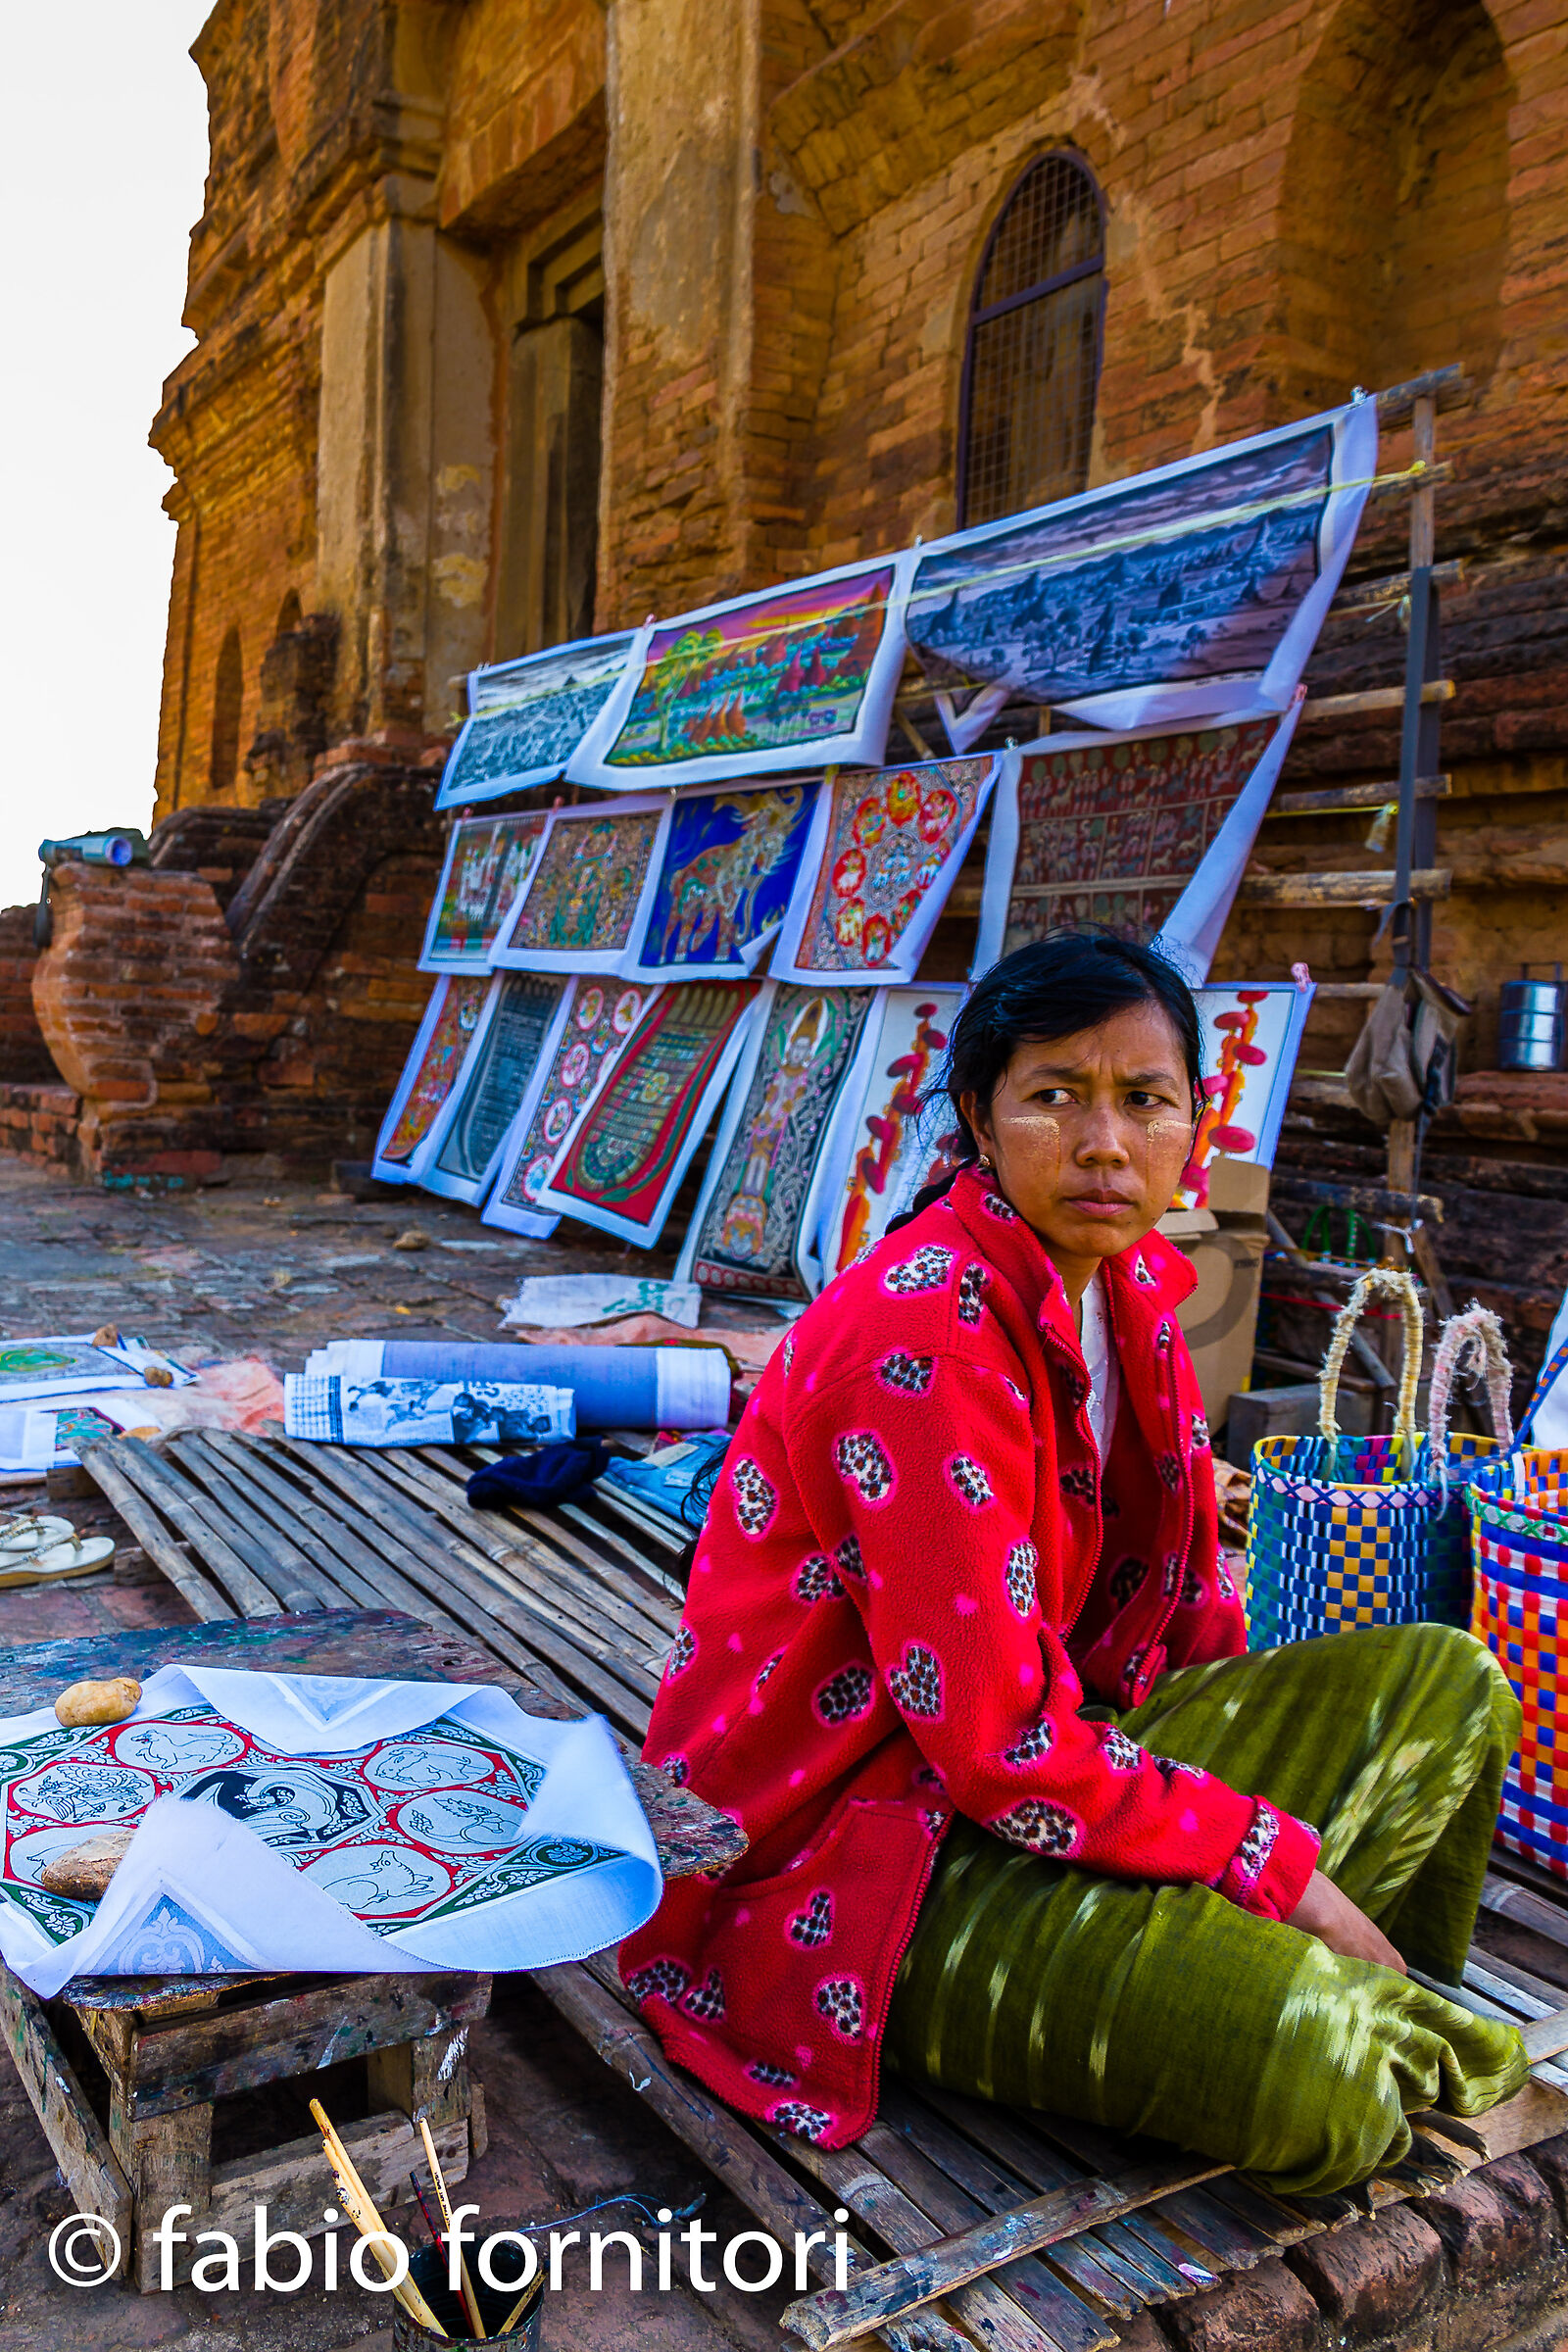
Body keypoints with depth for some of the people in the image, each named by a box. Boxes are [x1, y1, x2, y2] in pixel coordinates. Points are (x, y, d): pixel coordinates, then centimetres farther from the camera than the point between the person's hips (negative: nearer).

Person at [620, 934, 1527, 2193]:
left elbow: (1191, 1613, 13)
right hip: (853, 1845, -9)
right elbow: (1000, 1746, -26)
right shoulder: (927, 1332, -26)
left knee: (1448, 1685, 6)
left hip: (1053, 1748, 9)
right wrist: (1280, 1862, -17)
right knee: (1306, 2058, -28)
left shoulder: (1129, 1288, 3)